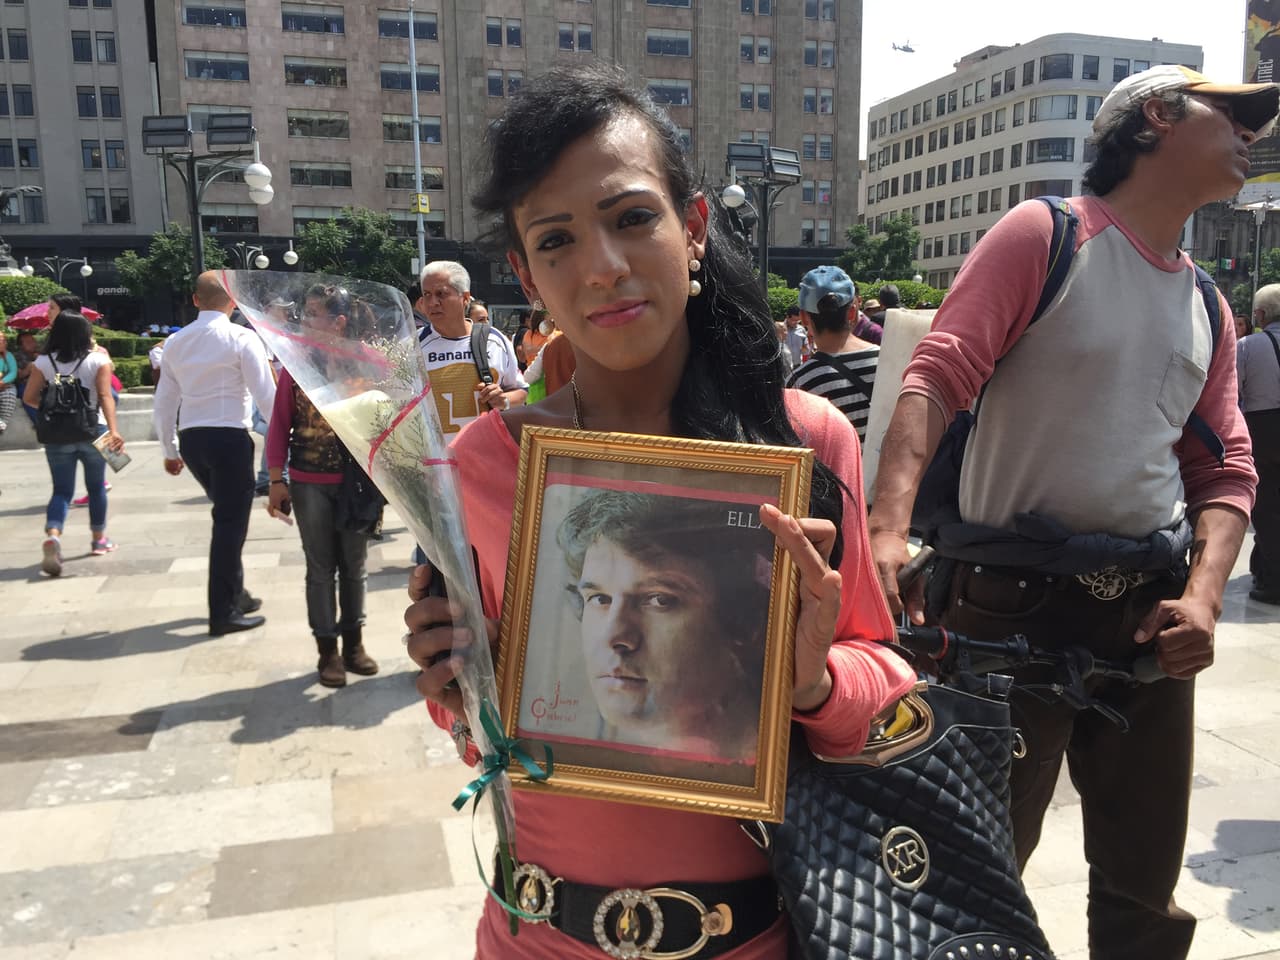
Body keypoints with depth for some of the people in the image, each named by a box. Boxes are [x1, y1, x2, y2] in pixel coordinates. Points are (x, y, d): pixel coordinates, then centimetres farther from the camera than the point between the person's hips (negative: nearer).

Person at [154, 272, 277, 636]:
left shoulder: (175, 342, 10)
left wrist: (169, 450, 22)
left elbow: (164, 401, 13)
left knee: (226, 516, 22)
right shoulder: (242, 338, -8)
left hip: (191, 439, 6)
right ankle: (223, 613, 8)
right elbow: (266, 394, -13)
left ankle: (233, 594, 30)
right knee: (230, 522, 2)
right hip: (230, 437, -6)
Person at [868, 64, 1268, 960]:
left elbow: (1227, 470, 15)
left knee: (1146, 887, 19)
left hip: (1148, 613, 7)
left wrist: (1203, 595, -3)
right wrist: (889, 526, -30)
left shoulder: (1209, 308, 15)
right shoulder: (1045, 234, -5)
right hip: (1013, 601, -6)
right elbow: (936, 379, -16)